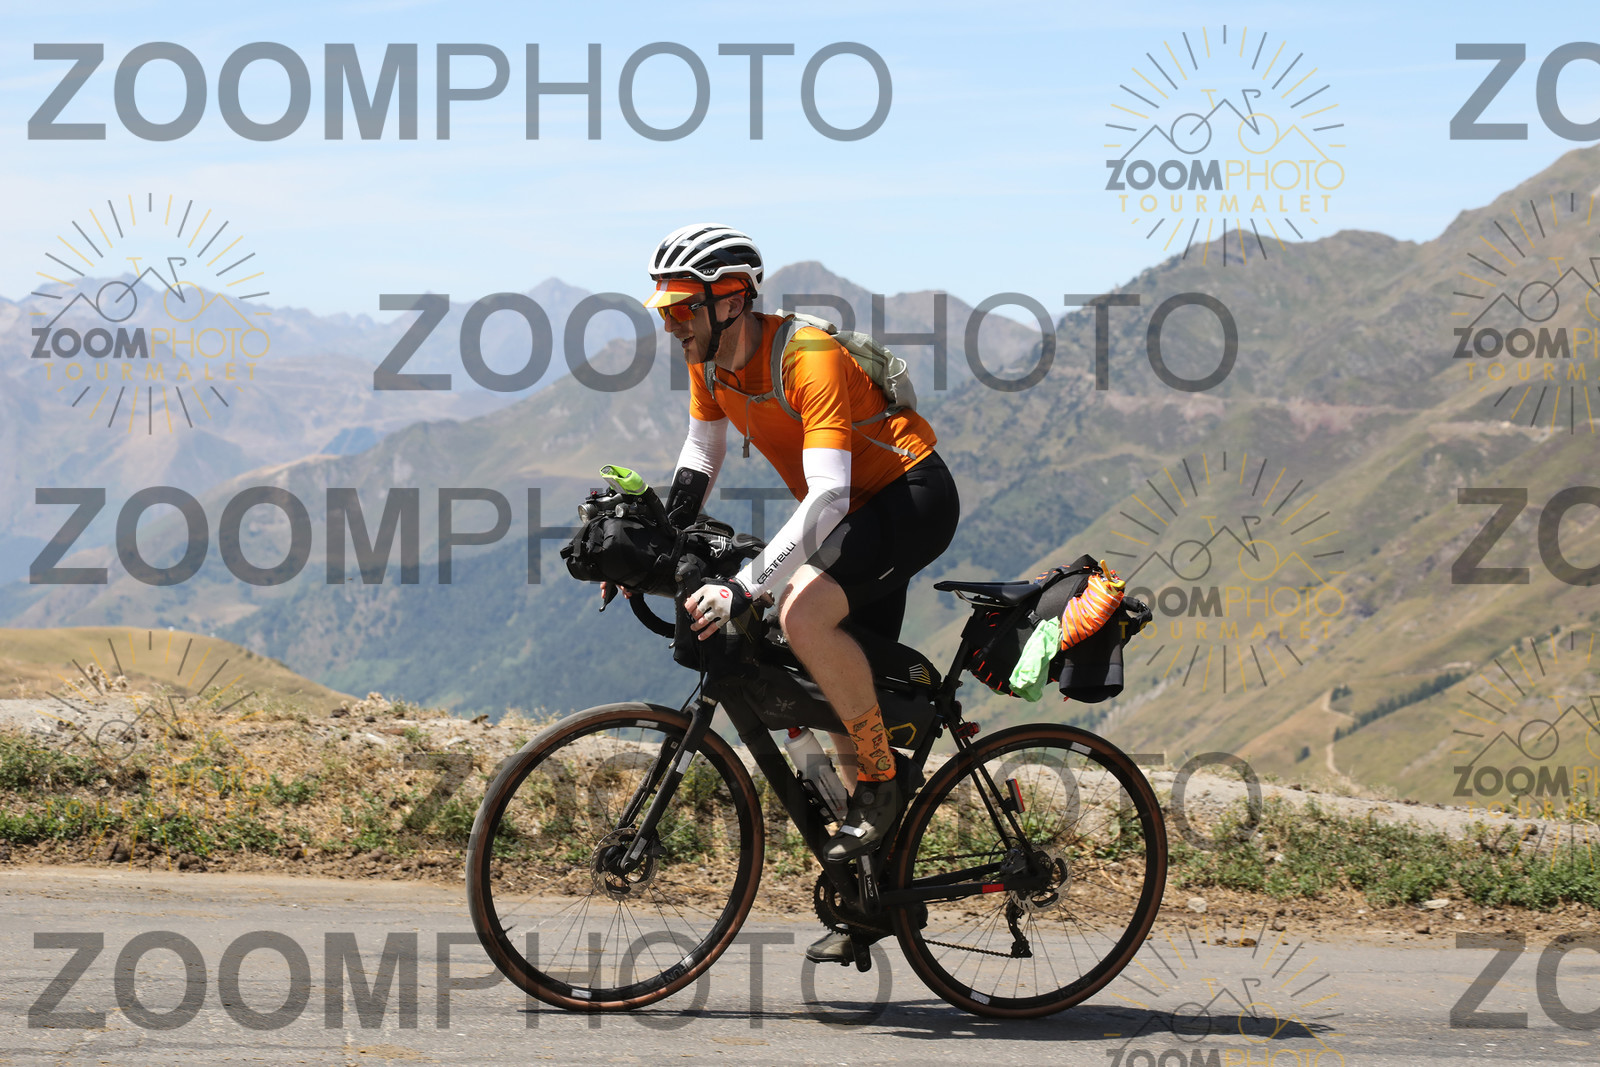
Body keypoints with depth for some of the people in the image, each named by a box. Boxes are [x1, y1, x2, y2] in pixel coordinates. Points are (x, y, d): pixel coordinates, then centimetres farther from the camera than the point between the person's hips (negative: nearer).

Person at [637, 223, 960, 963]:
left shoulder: (808, 358, -28)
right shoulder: (711, 364, -3)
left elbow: (828, 496, -37)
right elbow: (700, 456, 13)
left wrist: (746, 587, -43)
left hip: (914, 498, -9)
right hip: (856, 513, 9)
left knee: (804, 610, -33)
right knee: (847, 693, 9)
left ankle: (881, 782, -15)